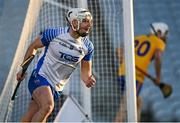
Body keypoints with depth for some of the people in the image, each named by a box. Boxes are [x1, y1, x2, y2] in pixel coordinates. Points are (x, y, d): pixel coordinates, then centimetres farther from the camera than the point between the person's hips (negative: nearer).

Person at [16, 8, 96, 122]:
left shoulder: (88, 46, -1)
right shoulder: (54, 34, -13)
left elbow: (85, 70, 9)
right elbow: (33, 46, 2)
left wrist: (88, 79, -15)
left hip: (57, 87, 5)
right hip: (40, 77, -5)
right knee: (48, 106, -30)